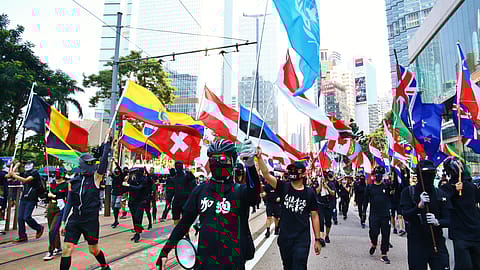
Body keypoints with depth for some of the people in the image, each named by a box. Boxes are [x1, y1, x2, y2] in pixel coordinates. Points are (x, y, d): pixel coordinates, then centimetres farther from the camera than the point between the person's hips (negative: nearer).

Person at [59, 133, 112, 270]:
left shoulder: (96, 177, -4)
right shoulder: (73, 182, 3)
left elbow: (104, 159, -15)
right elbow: (69, 203, 8)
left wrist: (107, 141, -18)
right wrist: (63, 222, 7)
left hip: (91, 221, -2)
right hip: (74, 220, 2)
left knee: (94, 250, 12)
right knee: (66, 250, -5)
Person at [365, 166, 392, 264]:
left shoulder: (386, 186, 5)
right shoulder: (370, 187, 5)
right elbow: (366, 200, 8)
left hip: (385, 214, 1)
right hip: (374, 214, -1)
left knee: (385, 234, 2)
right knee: (374, 232, -7)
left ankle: (384, 255, 12)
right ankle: (374, 245, 25)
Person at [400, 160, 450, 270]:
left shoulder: (440, 194, 5)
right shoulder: (408, 192, -2)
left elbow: (447, 220, 3)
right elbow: (406, 215, -10)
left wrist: (437, 222, -18)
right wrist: (420, 205, -25)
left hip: (437, 243, 2)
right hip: (416, 243, -2)